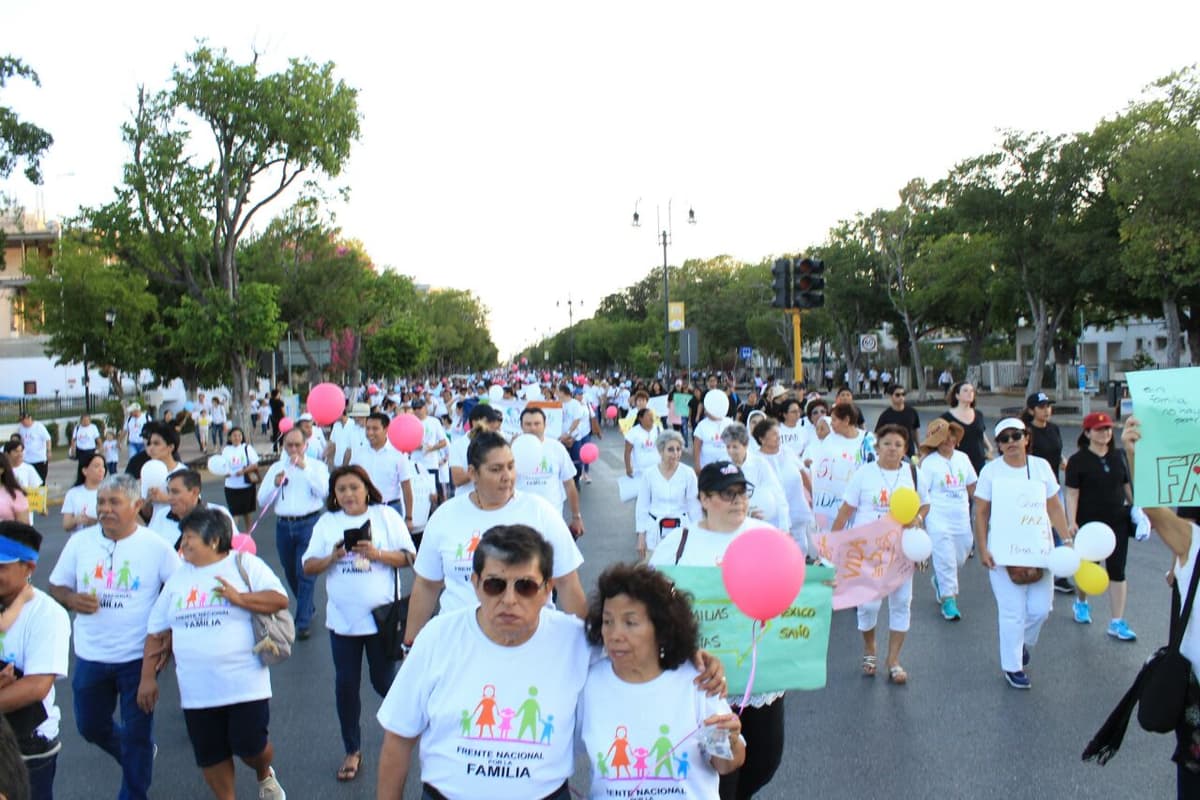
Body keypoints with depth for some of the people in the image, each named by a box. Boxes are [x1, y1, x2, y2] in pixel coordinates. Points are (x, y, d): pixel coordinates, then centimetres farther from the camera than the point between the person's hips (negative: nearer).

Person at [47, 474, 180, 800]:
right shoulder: (80, 542, -2)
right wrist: (71, 599, -15)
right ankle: (137, 756, 47)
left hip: (137, 657, -4)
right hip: (90, 656, 4)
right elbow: (56, 586, 7)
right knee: (90, 726, 20)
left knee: (136, 735, 7)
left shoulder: (156, 546, -11)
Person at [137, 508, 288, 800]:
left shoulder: (245, 564, -2)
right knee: (210, 756, 10)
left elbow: (280, 599, -10)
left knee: (250, 746, -1)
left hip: (245, 684, -4)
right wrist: (147, 677, 9)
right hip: (197, 690, 4)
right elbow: (156, 632, 13)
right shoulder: (178, 577, 10)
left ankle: (264, 776, 32)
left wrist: (239, 598, -21)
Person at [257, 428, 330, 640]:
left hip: (308, 523, -4)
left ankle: (303, 622, -3)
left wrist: (305, 468, -15)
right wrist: (275, 484, -8)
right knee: (290, 573, 14)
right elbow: (262, 501, 9)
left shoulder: (316, 466, 4)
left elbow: (323, 491, -14)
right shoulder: (276, 468, 12)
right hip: (283, 525, 5)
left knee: (305, 572, -9)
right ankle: (308, 607, 35)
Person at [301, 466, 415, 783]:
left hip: (381, 616, -2)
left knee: (383, 682, 8)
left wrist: (377, 553, -21)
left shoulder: (386, 515, -3)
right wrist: (333, 557, -16)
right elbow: (309, 566, 3)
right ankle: (352, 750, 24)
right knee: (346, 685, 7)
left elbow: (409, 556, -6)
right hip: (342, 619, 3)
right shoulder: (326, 523, 4)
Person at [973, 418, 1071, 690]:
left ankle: (1023, 642, 37)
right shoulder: (991, 471, -4)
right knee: (1012, 612, 1)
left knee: (1040, 609, 6)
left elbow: (1054, 507, 8)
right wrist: (982, 549, -8)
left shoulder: (1041, 467, 4)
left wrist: (1067, 539, 0)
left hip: (1039, 550, 3)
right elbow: (981, 513, -2)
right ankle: (1012, 667, 18)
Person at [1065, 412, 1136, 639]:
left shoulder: (1118, 457, 4)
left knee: (1117, 571, 2)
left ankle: (1117, 622, 8)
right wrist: (1071, 523, -18)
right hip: (1089, 523, -3)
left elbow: (1127, 486, 13)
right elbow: (1072, 493, -11)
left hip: (1117, 522, 4)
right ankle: (1081, 603, 40)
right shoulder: (1078, 460, -10)